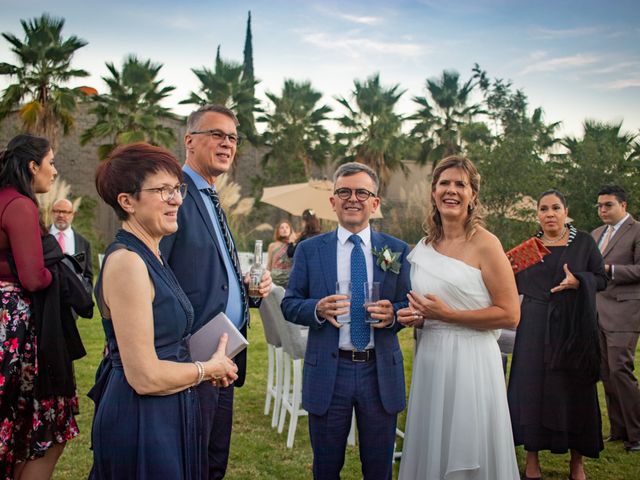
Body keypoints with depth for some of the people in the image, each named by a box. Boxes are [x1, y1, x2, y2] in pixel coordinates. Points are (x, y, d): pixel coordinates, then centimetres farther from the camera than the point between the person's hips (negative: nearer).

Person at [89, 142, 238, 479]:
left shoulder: (150, 257, 9)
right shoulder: (127, 261, -20)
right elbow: (145, 377, -24)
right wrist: (209, 369, -8)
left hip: (168, 416, 9)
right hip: (141, 423, -9)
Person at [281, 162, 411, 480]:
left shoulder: (397, 250, 3)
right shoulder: (309, 250, 2)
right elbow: (289, 304, 2)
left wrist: (392, 314, -19)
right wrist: (317, 309, -19)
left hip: (380, 371, 1)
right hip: (327, 372, 0)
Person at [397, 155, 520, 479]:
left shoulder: (485, 244, -8)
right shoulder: (424, 246, 10)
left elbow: (510, 314, -12)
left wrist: (447, 314, -16)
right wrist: (414, 317, 2)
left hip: (470, 361, -5)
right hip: (429, 359, 6)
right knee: (430, 451, 14)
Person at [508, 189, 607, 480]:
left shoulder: (584, 242, 3)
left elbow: (601, 278, 2)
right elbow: (517, 286, 8)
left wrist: (579, 281, -17)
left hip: (574, 328, -1)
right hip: (536, 329, 1)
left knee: (575, 389, 4)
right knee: (532, 386, 1)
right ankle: (532, 456, 14)